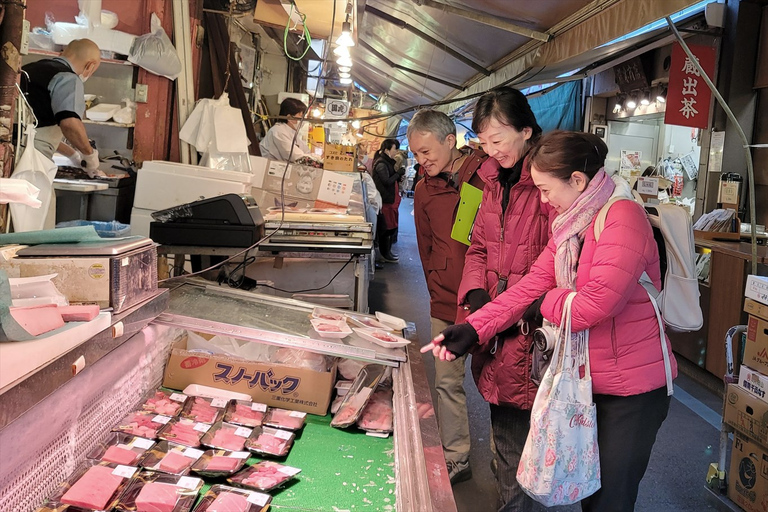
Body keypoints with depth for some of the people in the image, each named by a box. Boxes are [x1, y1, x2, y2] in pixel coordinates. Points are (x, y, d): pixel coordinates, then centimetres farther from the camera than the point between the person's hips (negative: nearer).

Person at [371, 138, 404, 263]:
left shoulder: (388, 162, 14)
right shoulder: (381, 164, -16)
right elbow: (387, 181, -21)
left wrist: (399, 176, -1)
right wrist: (399, 173, -12)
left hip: (392, 200, 10)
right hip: (386, 200, -10)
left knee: (392, 227, 15)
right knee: (386, 228, -1)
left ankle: (387, 251, 27)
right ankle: (385, 254, 9)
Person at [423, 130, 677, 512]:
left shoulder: (622, 219, -21)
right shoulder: (570, 225, 7)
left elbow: (594, 305, -29)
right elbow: (531, 285, 2)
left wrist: (548, 302, -9)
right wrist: (474, 329, -7)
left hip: (632, 390, -8)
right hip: (588, 379, 8)